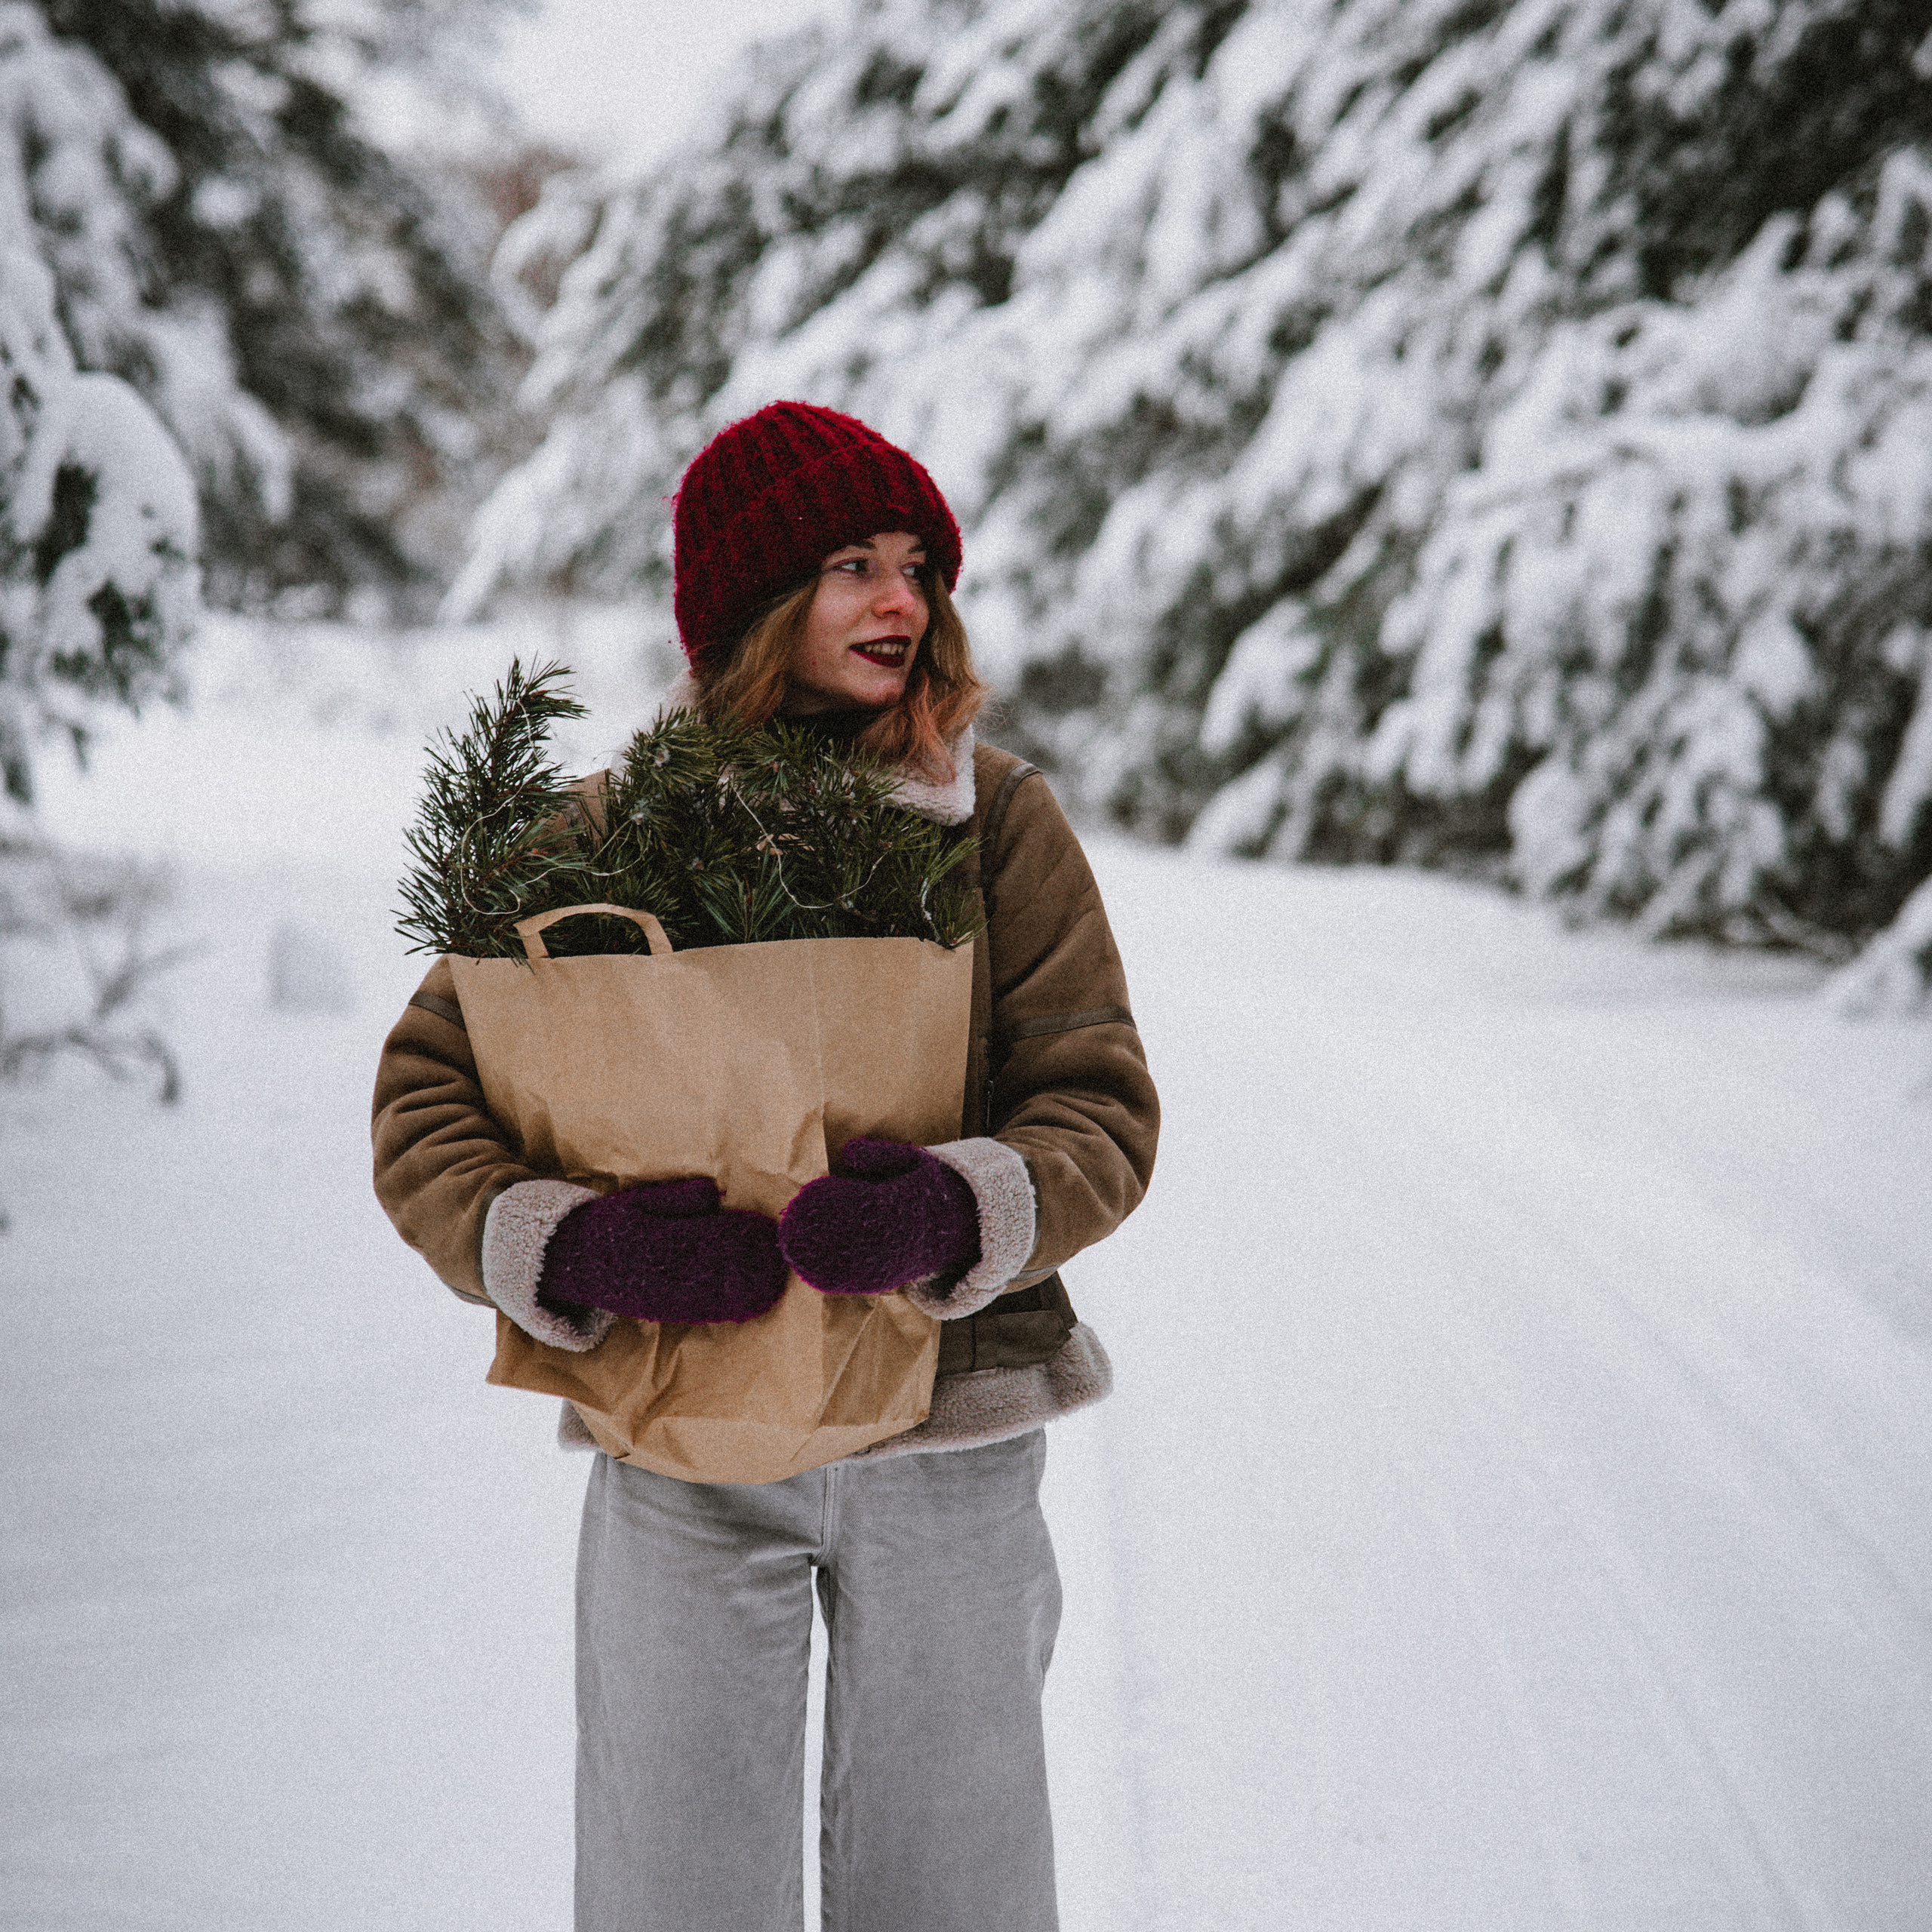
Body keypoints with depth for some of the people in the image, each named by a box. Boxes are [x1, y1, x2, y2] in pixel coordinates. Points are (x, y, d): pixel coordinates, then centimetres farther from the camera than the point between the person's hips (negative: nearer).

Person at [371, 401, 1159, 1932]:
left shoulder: (996, 818, 0)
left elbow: (1104, 1111, -3)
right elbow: (423, 1110, -1)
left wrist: (950, 1215, -24)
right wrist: (573, 1249, -21)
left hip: (949, 1431, 0)